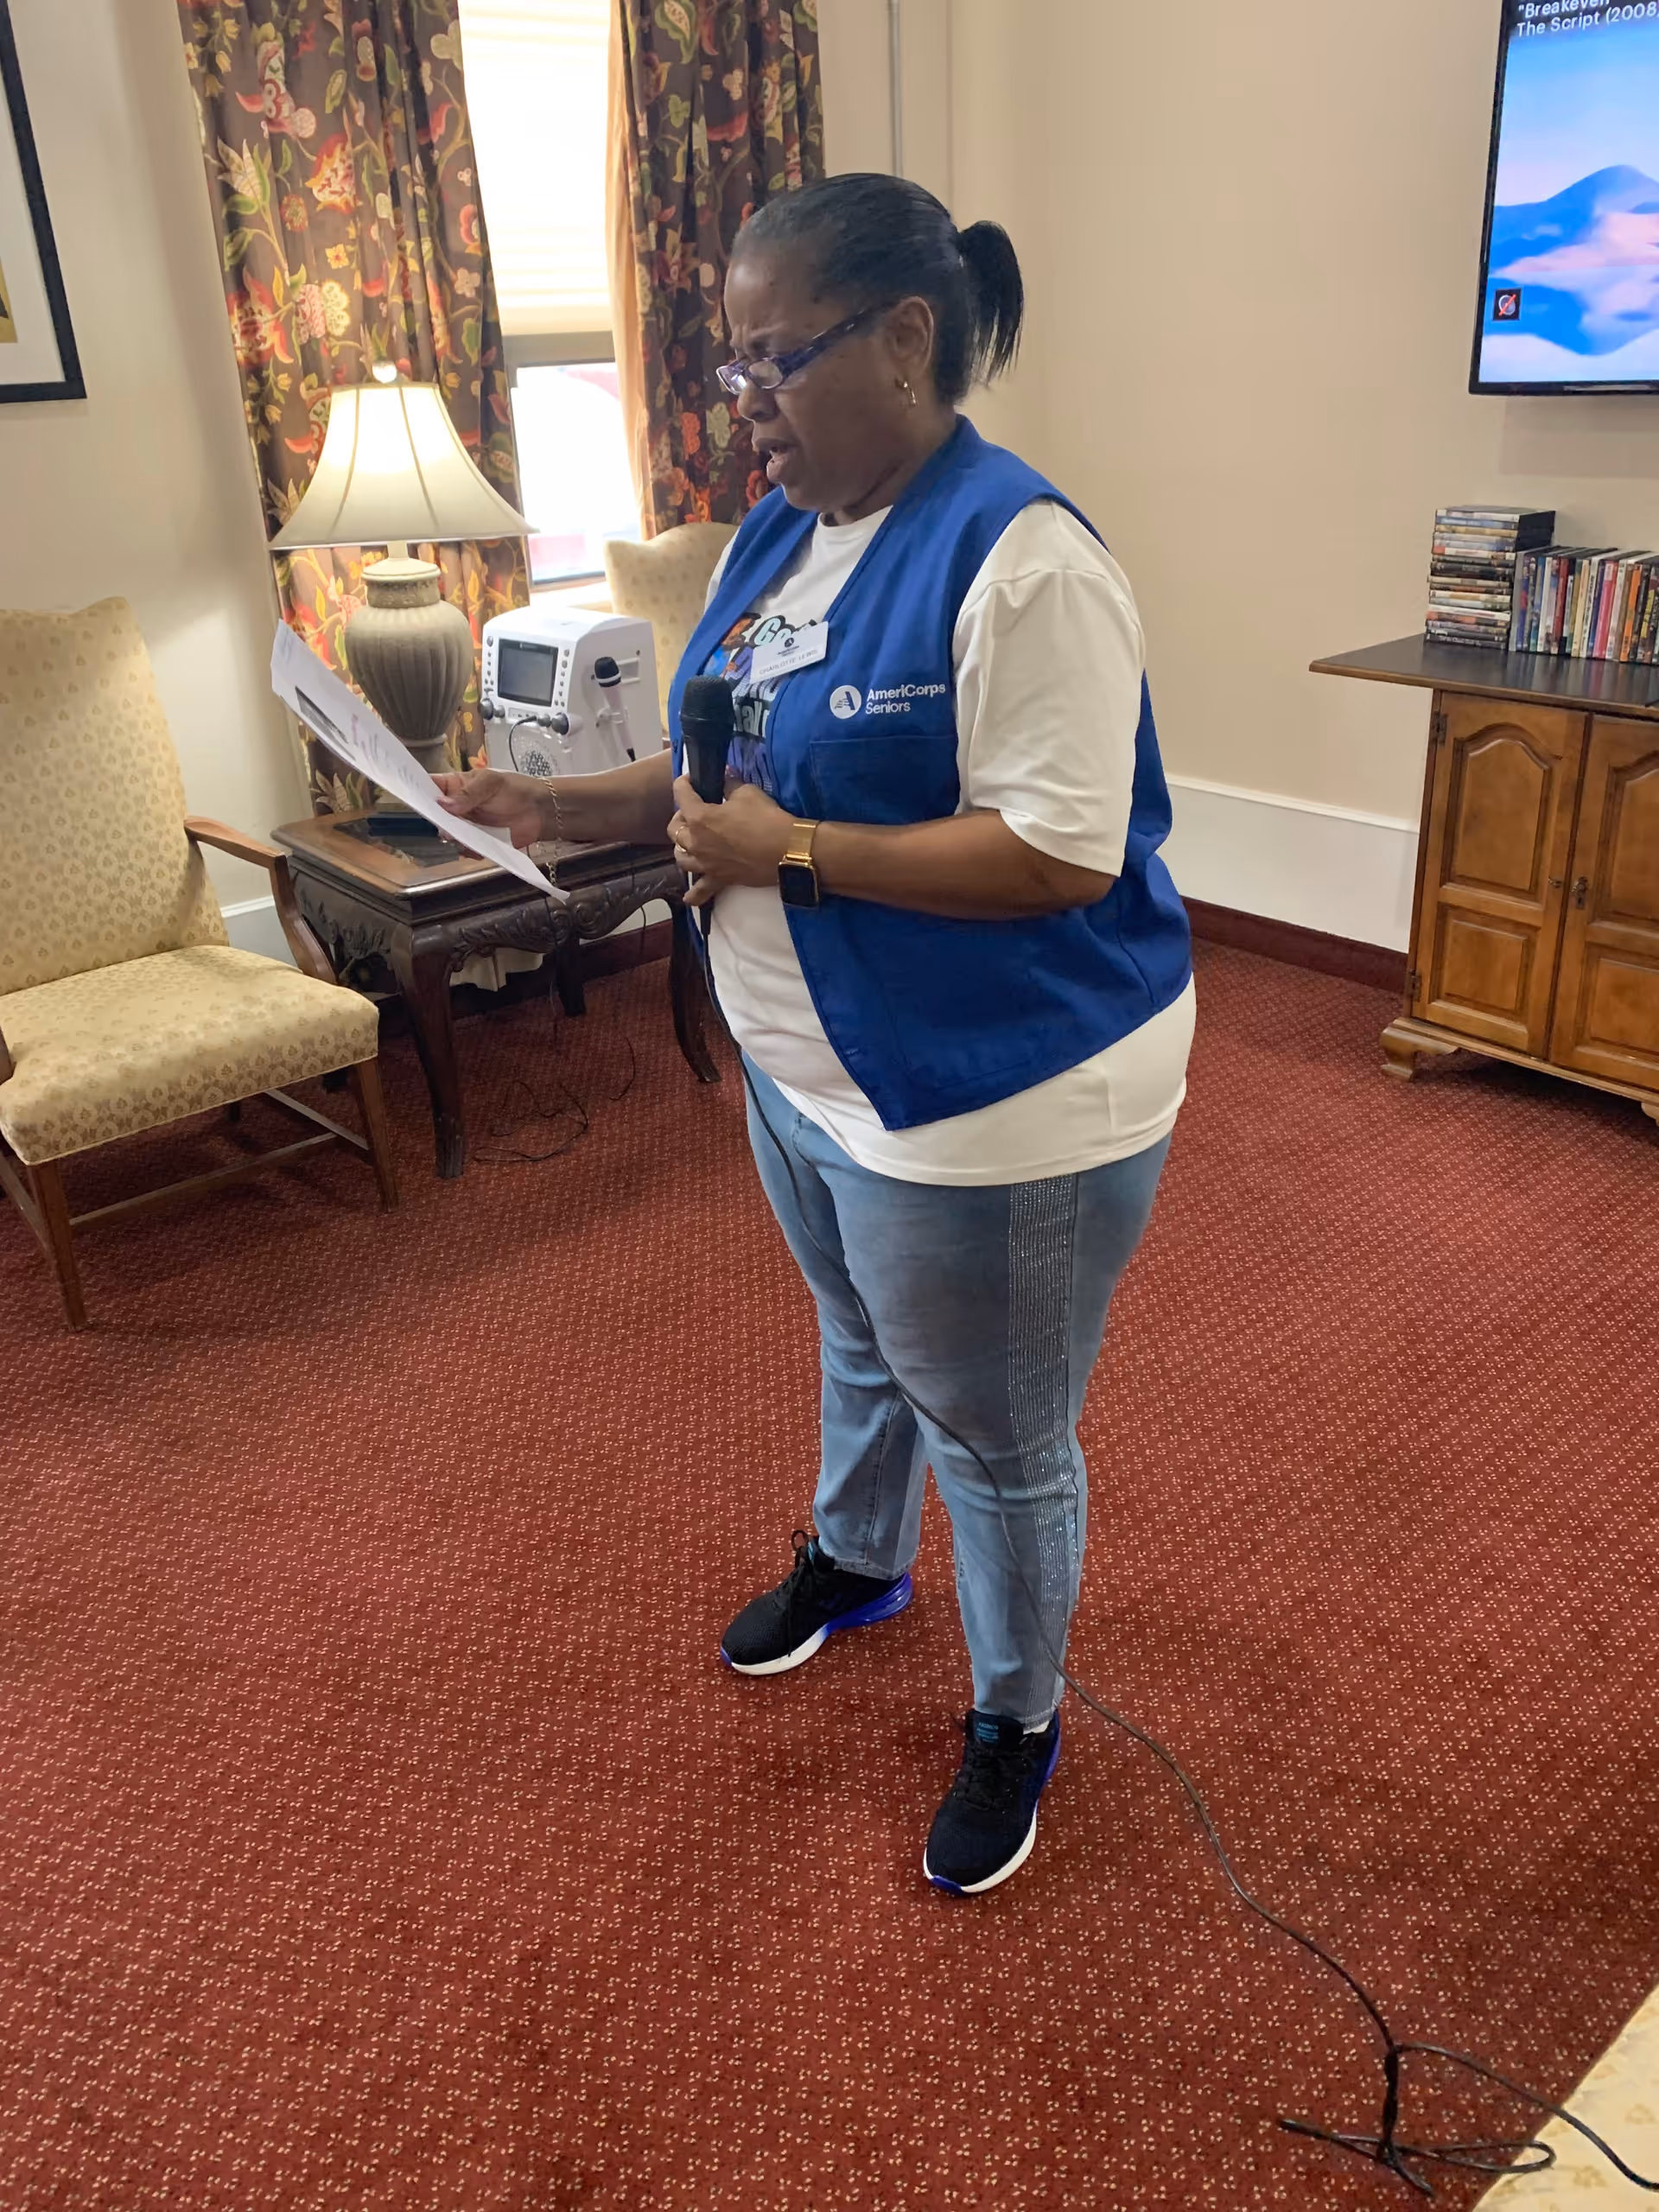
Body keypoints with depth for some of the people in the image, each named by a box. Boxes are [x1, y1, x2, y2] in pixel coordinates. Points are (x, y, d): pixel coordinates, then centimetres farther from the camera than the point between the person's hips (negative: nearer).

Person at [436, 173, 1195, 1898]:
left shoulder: (1018, 559, -24)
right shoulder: (779, 528, 5)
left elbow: (1058, 855, -28)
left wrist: (793, 849, -26)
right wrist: (564, 808, -3)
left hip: (989, 1109, -8)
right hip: (807, 1069, 9)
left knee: (996, 1442, 11)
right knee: (865, 1348, 31)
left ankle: (1017, 1721, 37)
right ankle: (854, 1564, 58)